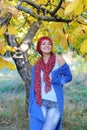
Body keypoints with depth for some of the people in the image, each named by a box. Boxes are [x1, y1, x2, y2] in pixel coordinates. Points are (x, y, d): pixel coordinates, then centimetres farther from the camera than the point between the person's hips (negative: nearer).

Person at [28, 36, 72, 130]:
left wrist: (53, 80, -13)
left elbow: (68, 76, 3)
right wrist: (31, 108, 7)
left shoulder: (58, 59, 0)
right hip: (40, 103, 2)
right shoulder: (37, 66, 7)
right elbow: (34, 87, 10)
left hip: (55, 104, -2)